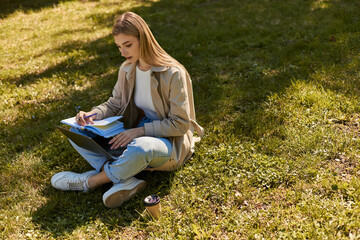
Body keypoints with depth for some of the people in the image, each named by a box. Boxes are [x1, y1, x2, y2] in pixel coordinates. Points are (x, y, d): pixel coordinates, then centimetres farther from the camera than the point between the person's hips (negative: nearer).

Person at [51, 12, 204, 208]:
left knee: (139, 148, -43)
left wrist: (140, 130, -25)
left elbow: (180, 124, -17)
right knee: (77, 132, -8)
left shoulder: (173, 74, -18)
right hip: (136, 135, 7)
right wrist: (93, 115, -8)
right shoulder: (127, 70, 3)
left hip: (169, 142, -7)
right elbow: (114, 104, 14)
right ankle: (125, 181, -25)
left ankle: (89, 181, -15)